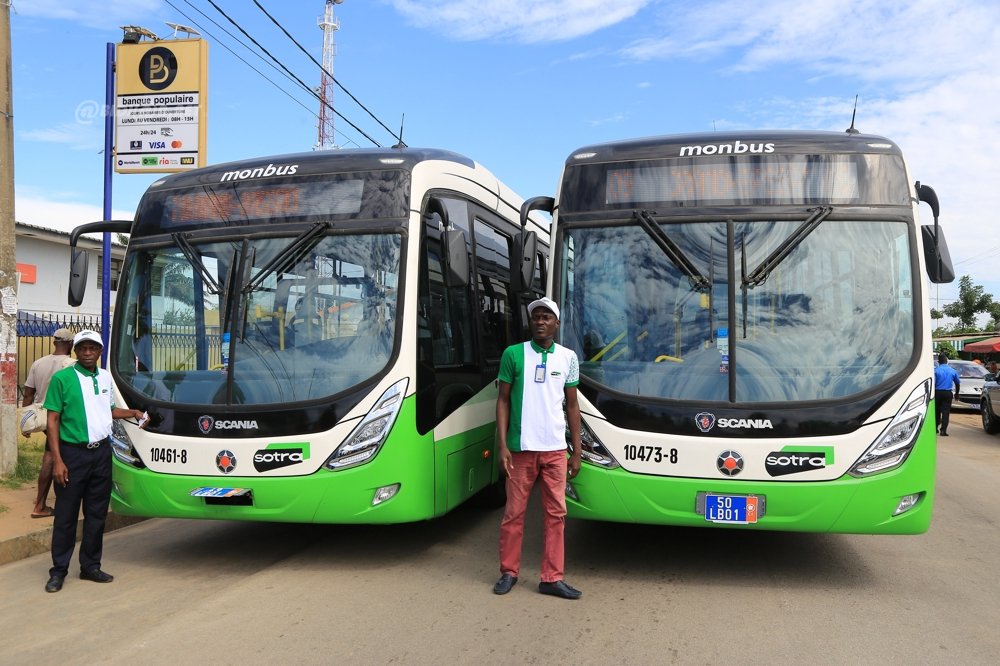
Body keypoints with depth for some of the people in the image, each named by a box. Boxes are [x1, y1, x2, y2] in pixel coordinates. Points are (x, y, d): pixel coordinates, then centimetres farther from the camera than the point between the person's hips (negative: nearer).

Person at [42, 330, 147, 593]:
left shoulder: (106, 377, 9)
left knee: (97, 513, 11)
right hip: (73, 453, -5)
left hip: (102, 452, 5)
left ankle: (90, 566, 22)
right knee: (66, 514, 2)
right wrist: (58, 460, -14)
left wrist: (132, 413, 8)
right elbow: (53, 421, -8)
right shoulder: (62, 378, -7)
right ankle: (58, 571, 14)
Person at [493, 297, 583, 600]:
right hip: (521, 448, -2)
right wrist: (502, 445, -7)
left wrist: (577, 451, 7)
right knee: (514, 512, 6)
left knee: (556, 513, 5)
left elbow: (572, 405, 10)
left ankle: (552, 578, 14)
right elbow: (503, 400, 1)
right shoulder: (513, 354, 0)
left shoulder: (568, 357, 6)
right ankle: (509, 572, 20)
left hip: (555, 449, 2)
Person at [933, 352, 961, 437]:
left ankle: (935, 428, 24)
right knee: (946, 411, 0)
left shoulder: (936, 370, -7)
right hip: (948, 393, 1)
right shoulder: (953, 371, 3)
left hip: (938, 392, -1)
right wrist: (956, 393, 27)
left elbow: (933, 383, -12)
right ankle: (943, 430, -7)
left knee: (937, 411, 13)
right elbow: (957, 383, 14)